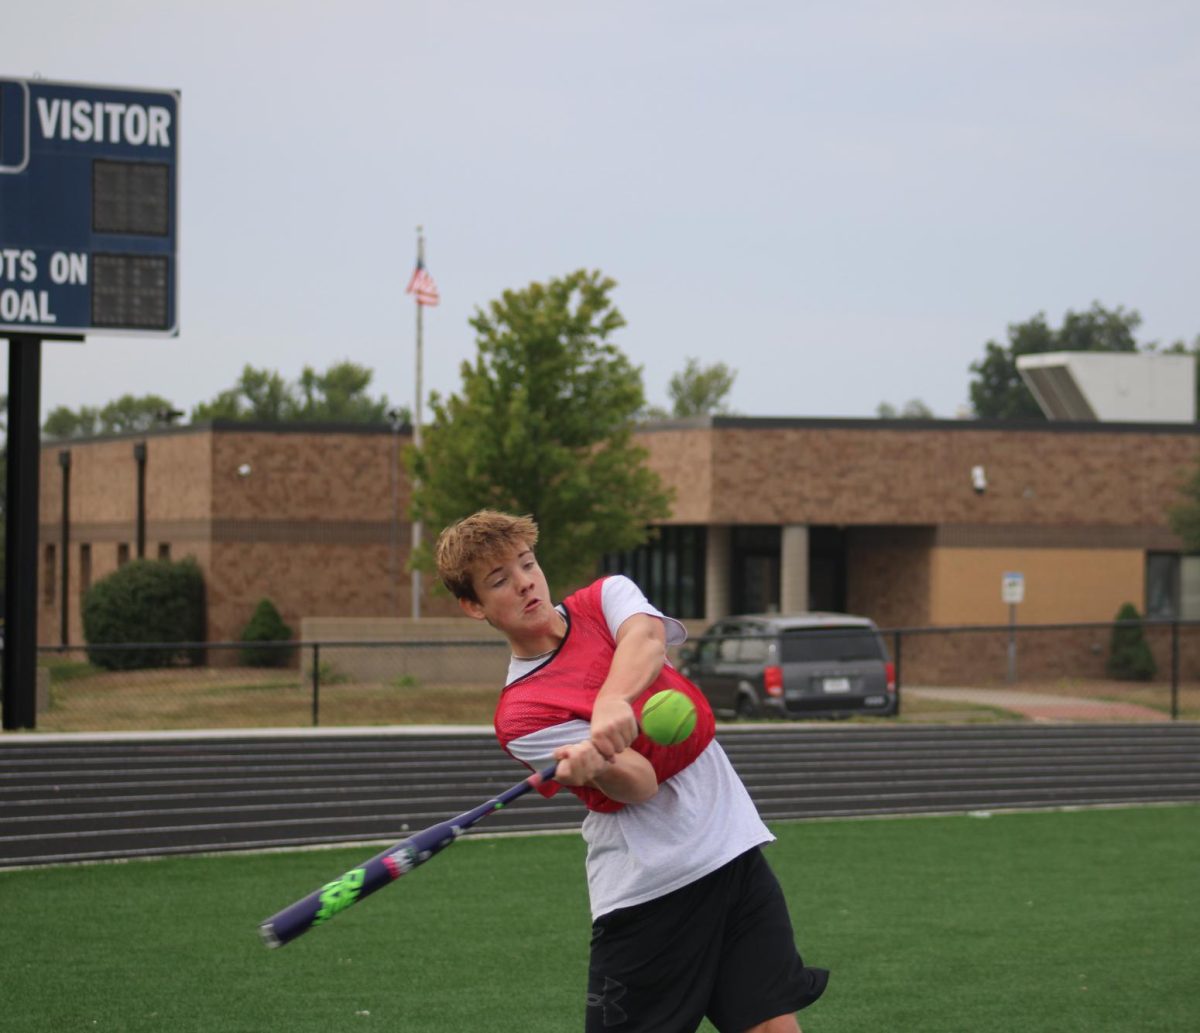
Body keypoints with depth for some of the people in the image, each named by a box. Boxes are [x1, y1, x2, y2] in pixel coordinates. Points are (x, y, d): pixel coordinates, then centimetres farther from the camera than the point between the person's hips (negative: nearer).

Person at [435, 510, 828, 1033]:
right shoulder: (519, 714, -6)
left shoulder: (608, 597, 7)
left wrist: (612, 702, -37)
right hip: (644, 887, -3)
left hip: (732, 848, 3)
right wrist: (596, 761, -41)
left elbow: (646, 638, -18)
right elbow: (638, 784, -17)